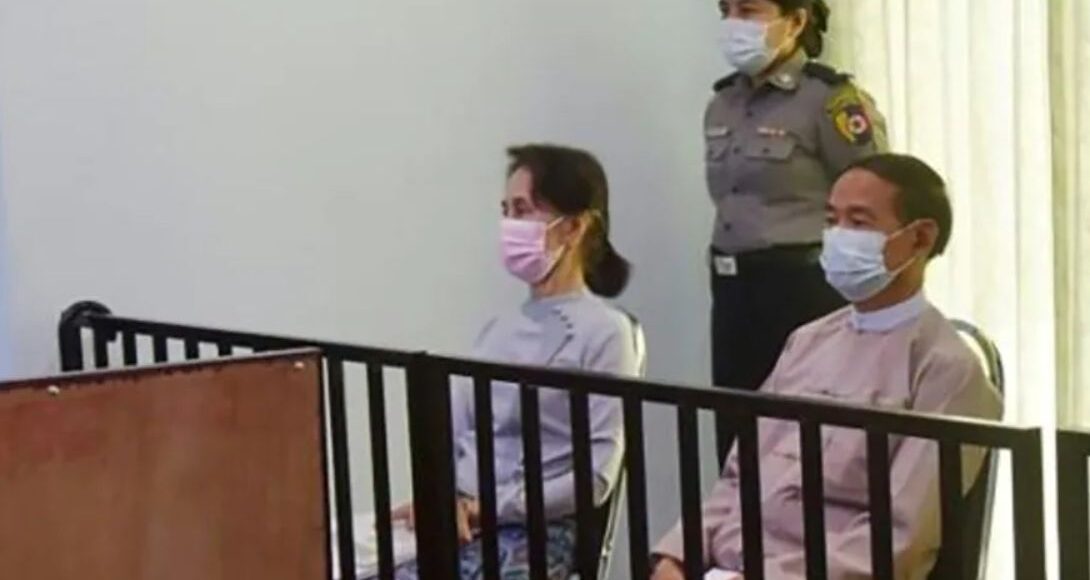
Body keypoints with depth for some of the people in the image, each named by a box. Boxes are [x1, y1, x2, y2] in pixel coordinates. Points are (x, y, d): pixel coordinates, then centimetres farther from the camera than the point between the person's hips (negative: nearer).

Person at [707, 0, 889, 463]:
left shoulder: (831, 100, -10)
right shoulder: (722, 103, 13)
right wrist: (725, 276, 17)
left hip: (804, 289, -7)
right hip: (733, 289, 7)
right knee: (735, 436, 8)